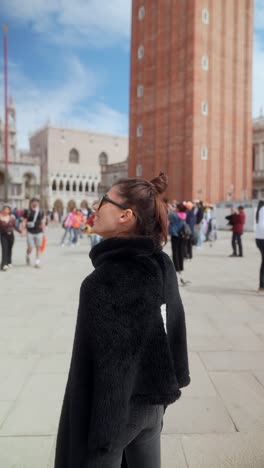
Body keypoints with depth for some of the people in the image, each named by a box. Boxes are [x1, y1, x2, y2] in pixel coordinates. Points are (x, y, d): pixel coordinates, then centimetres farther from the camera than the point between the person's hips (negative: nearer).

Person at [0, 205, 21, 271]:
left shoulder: (12, 217, 1)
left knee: (9, 249, 12)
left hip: (11, 235, 3)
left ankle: (9, 263, 29)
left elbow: (15, 226, 9)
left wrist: (20, 231, 2)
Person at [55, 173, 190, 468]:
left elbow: (100, 365, -22)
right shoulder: (163, 266, -3)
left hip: (112, 407, -6)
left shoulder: (103, 282, -25)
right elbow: (173, 329, 6)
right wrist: (171, 383, 17)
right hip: (154, 400, 7)